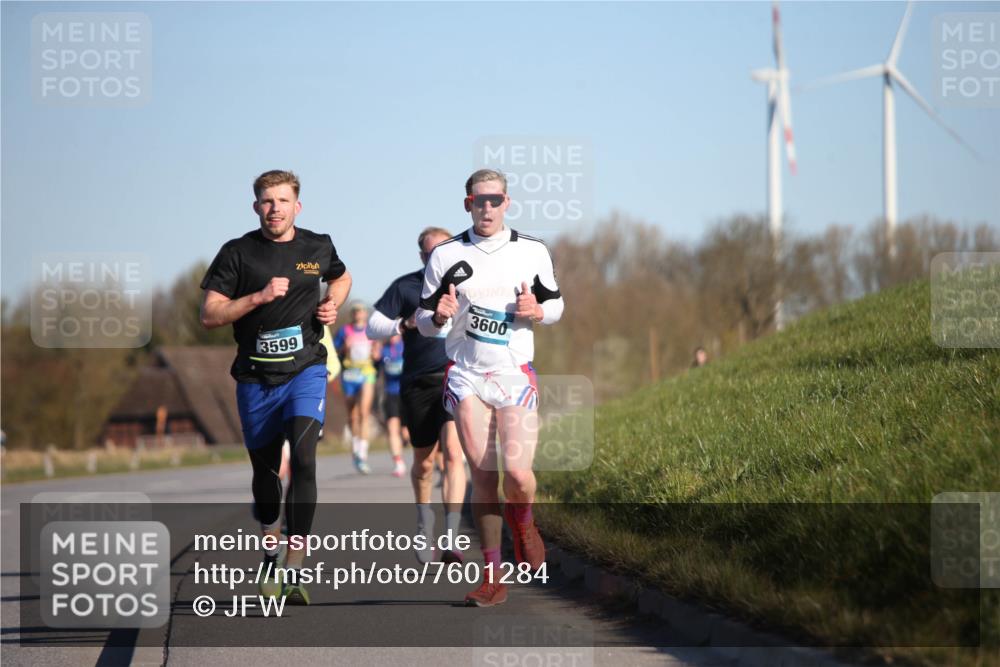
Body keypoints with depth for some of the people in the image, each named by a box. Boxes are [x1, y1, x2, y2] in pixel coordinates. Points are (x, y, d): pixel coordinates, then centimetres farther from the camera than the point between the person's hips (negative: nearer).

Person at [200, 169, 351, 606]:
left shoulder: (318, 247, 5)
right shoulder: (238, 253, -2)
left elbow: (341, 276, 28)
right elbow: (209, 315, -7)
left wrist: (332, 304, 6)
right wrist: (259, 296, -18)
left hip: (305, 369, -1)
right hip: (256, 377, 1)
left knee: (304, 456, -20)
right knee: (265, 468, 13)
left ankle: (294, 573, -24)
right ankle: (271, 553, 38)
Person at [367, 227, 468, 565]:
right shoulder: (405, 286, 4)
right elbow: (373, 327, 5)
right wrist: (406, 324, -11)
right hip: (418, 385, 1)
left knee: (453, 452, -18)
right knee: (424, 462, 10)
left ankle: (450, 538, -22)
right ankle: (424, 518, 39)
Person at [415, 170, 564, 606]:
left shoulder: (532, 252, 4)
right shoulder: (446, 255, 3)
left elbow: (556, 304, 15)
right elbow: (424, 322, 8)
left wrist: (536, 311, -8)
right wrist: (439, 315, -16)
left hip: (516, 375, 0)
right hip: (466, 377, 0)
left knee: (516, 473, -14)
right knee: (482, 477, -4)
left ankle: (522, 523, 22)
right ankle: (493, 576, 5)